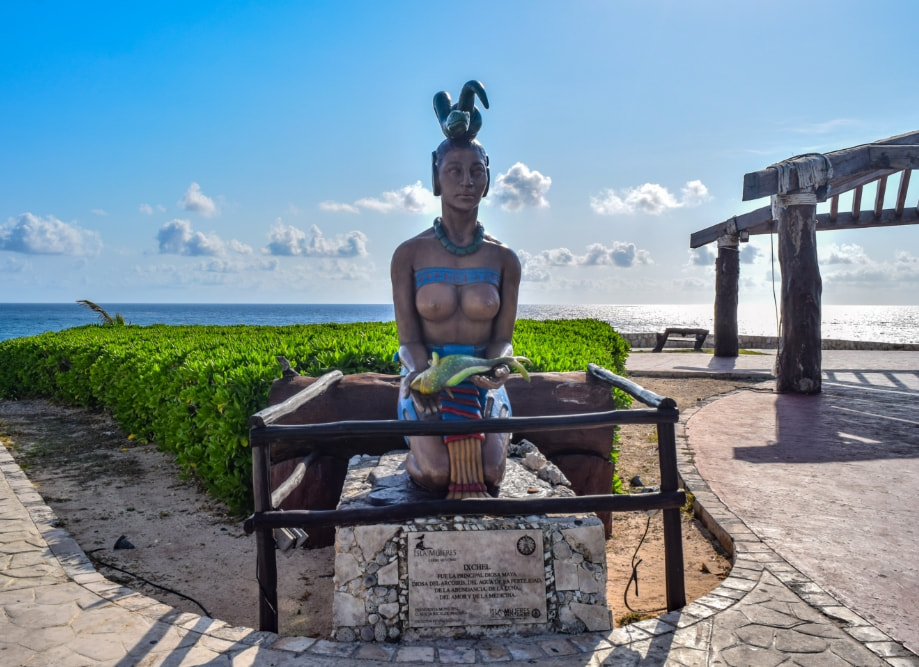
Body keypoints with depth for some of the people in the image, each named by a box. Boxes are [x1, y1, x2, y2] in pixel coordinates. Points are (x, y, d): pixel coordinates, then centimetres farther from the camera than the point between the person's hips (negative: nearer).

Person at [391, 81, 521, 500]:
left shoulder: (504, 260, 1)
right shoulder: (409, 255, -4)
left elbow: (503, 338, 0)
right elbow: (409, 339, -6)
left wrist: (497, 366, -24)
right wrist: (422, 376, -28)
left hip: (484, 379, 2)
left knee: (489, 475, -22)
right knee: (437, 475, -25)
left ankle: (494, 432, 14)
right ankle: (418, 451, 11)